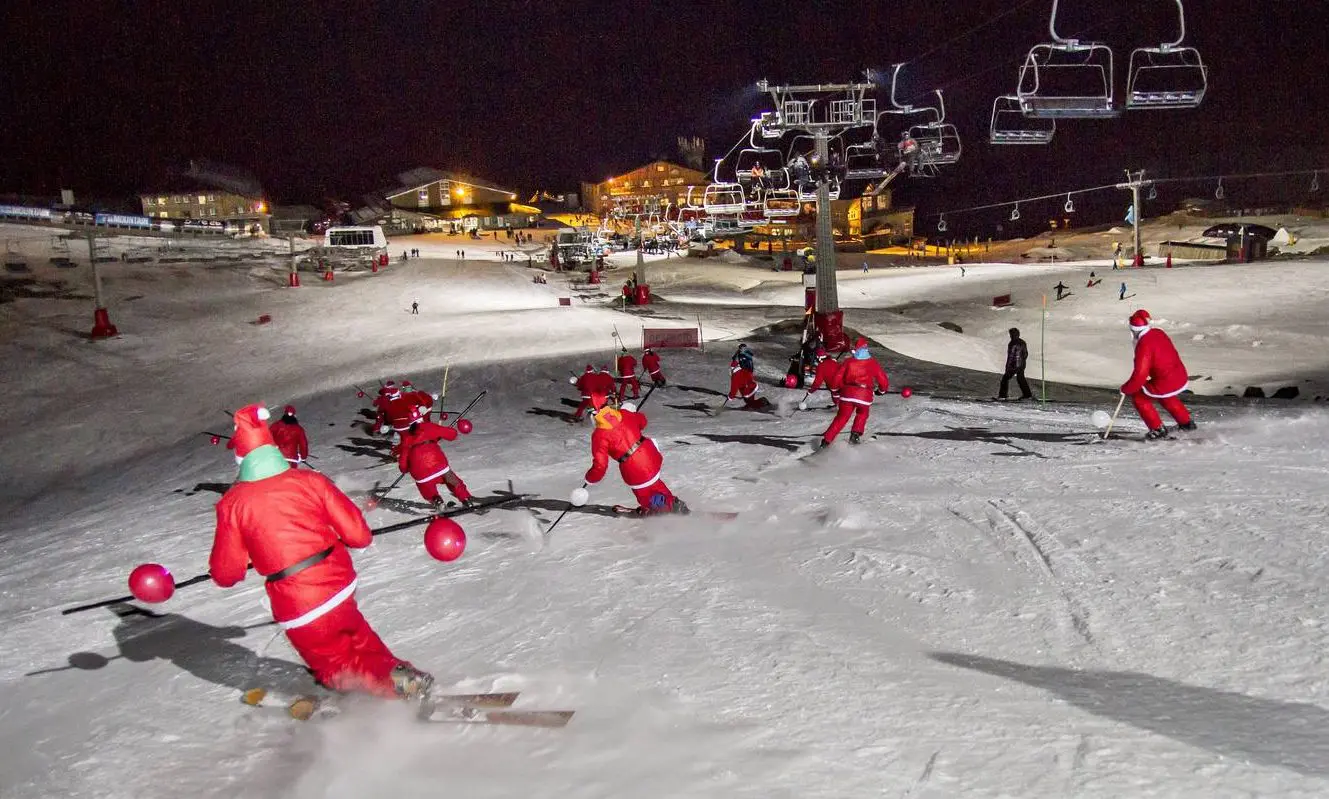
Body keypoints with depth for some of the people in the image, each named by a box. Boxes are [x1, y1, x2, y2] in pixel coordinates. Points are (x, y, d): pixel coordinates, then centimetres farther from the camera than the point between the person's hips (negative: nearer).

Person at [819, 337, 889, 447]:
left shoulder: (849, 361, 8)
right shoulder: (873, 363, 6)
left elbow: (839, 378, 8)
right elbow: (883, 380, 7)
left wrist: (844, 388, 27)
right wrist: (881, 390, 27)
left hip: (847, 393, 1)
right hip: (864, 395, -1)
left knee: (841, 417, 11)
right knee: (862, 414, 29)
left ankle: (826, 440, 2)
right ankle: (855, 435, 15)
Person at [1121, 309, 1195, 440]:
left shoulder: (1144, 345, -21)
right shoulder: (1158, 333, 4)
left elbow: (1140, 375, -22)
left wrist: (1126, 389, -7)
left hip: (1166, 384, -9)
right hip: (1182, 377, 9)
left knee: (1138, 397, 10)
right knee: (1165, 396, 37)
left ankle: (1158, 429, 13)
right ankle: (1186, 422, 45)